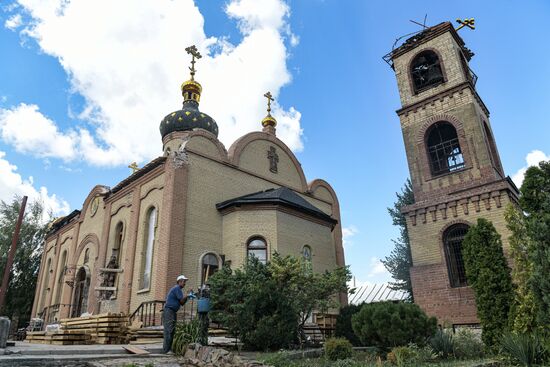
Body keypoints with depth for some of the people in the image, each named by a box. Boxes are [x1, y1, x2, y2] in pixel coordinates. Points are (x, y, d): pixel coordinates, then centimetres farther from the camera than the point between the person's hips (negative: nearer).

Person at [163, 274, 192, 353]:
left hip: (172, 312, 10)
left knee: (172, 331, 9)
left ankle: (168, 348, 11)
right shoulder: (177, 288, -10)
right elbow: (182, 301, -12)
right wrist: (188, 295, 1)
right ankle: (166, 349, -9)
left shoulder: (178, 289, 21)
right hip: (169, 311, -10)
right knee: (169, 330, -10)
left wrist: (187, 296, 9)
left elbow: (182, 303, 20)